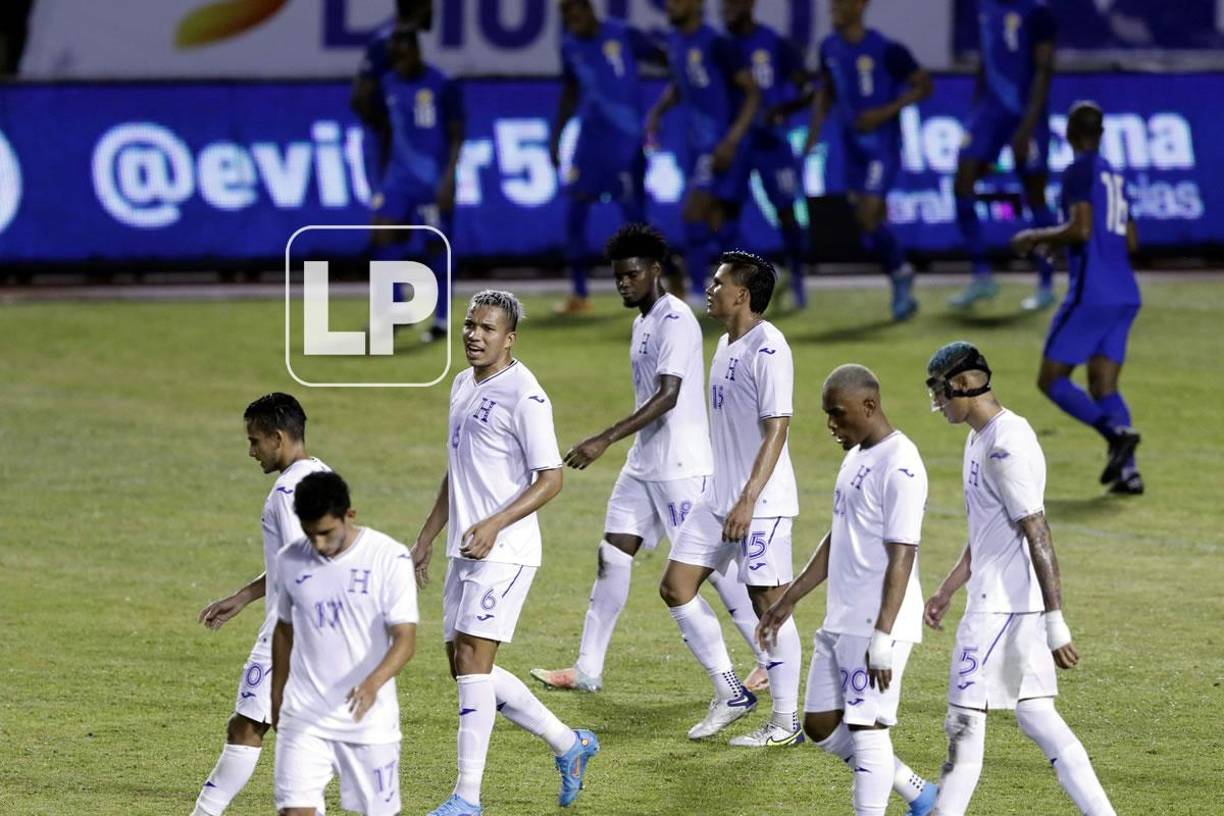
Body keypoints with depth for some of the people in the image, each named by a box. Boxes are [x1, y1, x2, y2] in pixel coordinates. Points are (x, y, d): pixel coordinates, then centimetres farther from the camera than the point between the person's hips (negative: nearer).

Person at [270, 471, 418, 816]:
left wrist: (373, 684, -34)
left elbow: (405, 638, -16)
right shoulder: (291, 560, 2)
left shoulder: (390, 557, -10)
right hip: (304, 717, 2)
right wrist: (276, 698, 21)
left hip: (369, 715, -2)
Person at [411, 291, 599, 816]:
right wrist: (427, 538, 23)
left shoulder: (523, 395, -13)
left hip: (504, 553, -9)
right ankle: (569, 744, 25)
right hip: (464, 551, 9)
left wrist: (494, 524, -26)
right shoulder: (463, 387, 14)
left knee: (473, 661, -12)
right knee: (463, 664, 10)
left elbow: (550, 479, -16)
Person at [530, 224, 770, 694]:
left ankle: (771, 661, 5)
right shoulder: (643, 322, 13)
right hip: (644, 462, 10)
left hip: (680, 465, -10)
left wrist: (606, 440, -30)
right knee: (612, 556, 5)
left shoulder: (675, 321, -16)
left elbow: (668, 396, -25)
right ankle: (588, 669, 7)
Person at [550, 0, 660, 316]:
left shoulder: (624, 36, -10)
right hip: (592, 135, 5)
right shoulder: (570, 46, 6)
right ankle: (579, 295, 9)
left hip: (626, 137, -5)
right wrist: (556, 137, 17)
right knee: (574, 212, 0)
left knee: (633, 213, -7)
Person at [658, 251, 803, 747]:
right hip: (719, 498, 10)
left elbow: (776, 429, -21)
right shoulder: (727, 345, 13)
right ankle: (730, 694, 15)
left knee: (769, 603, -4)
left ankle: (785, 723, 5)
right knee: (676, 586, 7)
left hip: (761, 504, -10)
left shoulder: (767, 349, -17)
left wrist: (748, 501, -25)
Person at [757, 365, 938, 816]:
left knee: (866, 728, -9)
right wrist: (787, 601, 22)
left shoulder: (899, 466, -16)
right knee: (821, 726, 13)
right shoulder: (857, 457, 15)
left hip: (876, 627, -10)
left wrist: (882, 639, -23)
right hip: (840, 623, 10)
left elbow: (901, 557, -20)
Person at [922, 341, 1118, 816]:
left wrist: (1055, 622, -24)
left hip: (1004, 606, -10)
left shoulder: (1006, 446, -19)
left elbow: (1038, 536, -22)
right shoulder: (982, 438, 13)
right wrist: (947, 590, 27)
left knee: (965, 720, -6)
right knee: (1036, 715, 11)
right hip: (996, 599, 10)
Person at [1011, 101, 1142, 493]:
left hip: (1091, 295, -8)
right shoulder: (1115, 176, 19)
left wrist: (1037, 237, -2)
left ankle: (1116, 432, -22)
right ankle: (1127, 469, -10)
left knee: (1052, 379, 0)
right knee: (1103, 387, 8)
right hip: (1125, 295, 8)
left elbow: (1081, 229, -18)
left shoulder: (1080, 172, -7)